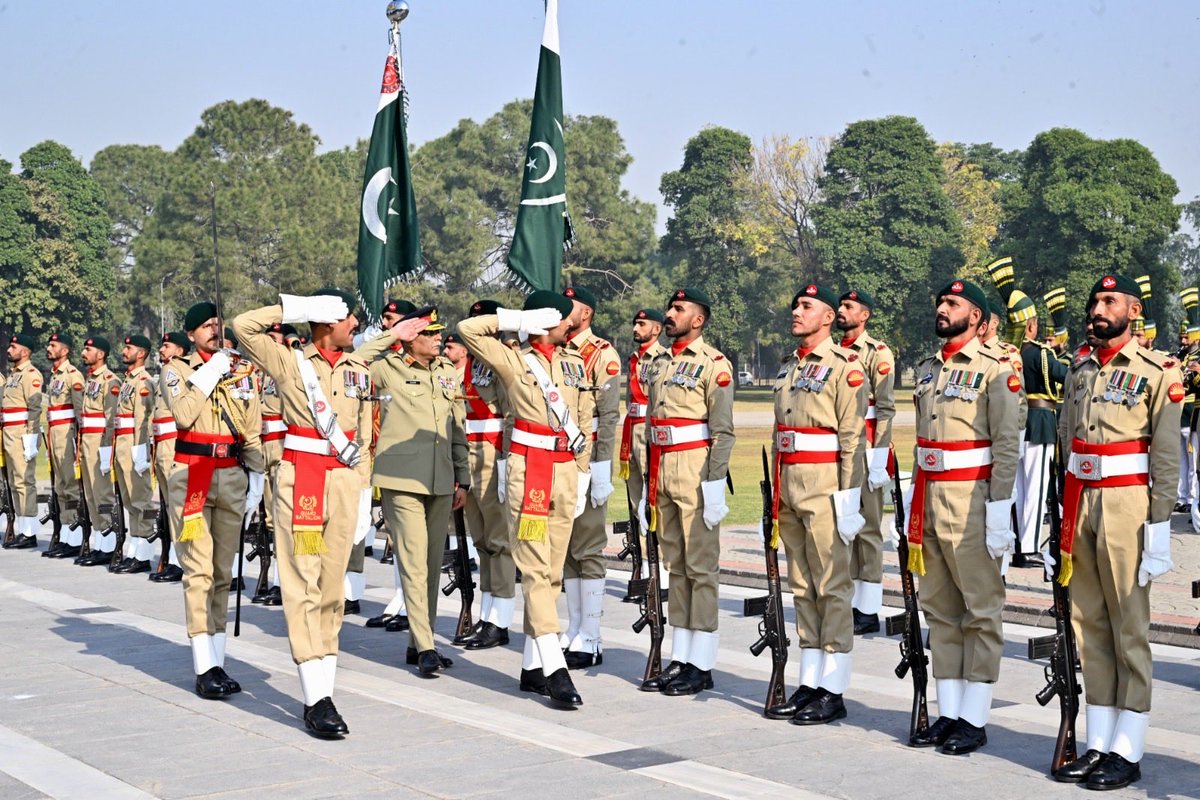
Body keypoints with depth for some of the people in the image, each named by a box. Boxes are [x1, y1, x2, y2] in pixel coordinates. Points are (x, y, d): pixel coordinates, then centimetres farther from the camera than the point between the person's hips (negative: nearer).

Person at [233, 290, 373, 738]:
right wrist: (295, 307, -8)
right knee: (304, 588, -7)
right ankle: (316, 701, -8)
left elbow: (364, 436, 15)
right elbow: (244, 327, -9)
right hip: (300, 479, -4)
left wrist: (363, 490, 10)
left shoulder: (359, 371, 13)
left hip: (344, 483, 4)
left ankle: (324, 690, 11)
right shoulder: (289, 362, 2)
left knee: (332, 589, 6)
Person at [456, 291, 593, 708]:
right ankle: (555, 670, -13)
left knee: (553, 572, 8)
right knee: (536, 570, -9)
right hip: (529, 472, -6)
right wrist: (517, 319, -10)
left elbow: (585, 422, 15)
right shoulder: (512, 360, -1)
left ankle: (532, 666, 16)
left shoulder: (575, 363, 13)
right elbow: (468, 329, -11)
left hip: (566, 473, 6)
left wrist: (582, 474, 12)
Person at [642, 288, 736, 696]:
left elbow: (723, 430, -12)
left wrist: (714, 485, -18)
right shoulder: (660, 363, 16)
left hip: (695, 473, -8)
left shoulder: (713, 363, -7)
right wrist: (650, 483, 18)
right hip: (664, 474, 8)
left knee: (700, 567, -3)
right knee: (676, 566, 11)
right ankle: (679, 658, 17)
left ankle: (701, 665, 2)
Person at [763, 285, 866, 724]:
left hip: (825, 490, -8)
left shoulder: (844, 365, -7)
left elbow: (853, 437, -13)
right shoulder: (790, 368, 17)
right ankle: (808, 684, 17)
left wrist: (849, 498, -17)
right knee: (803, 588, 11)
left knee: (833, 589, -3)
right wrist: (775, 493, 18)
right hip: (790, 489, 8)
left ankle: (832, 692, 1)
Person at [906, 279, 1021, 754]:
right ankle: (948, 713, 16)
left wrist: (999, 510, -17)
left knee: (980, 611, 0)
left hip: (972, 502, -7)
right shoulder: (927, 370, 15)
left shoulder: (995, 370, -7)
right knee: (940, 610, 10)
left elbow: (1007, 444, -12)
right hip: (930, 502, 8)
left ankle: (975, 720, 4)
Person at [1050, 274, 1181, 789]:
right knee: (1089, 625, 8)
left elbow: (1167, 456, -8)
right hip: (1080, 506, 6)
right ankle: (1098, 745, 15)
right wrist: (1067, 512, 12)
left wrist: (1159, 525, -13)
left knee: (1129, 628, -2)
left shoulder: (1156, 371, -3)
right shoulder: (1079, 371, 15)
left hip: (1126, 505, -6)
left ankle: (1128, 753, 3)